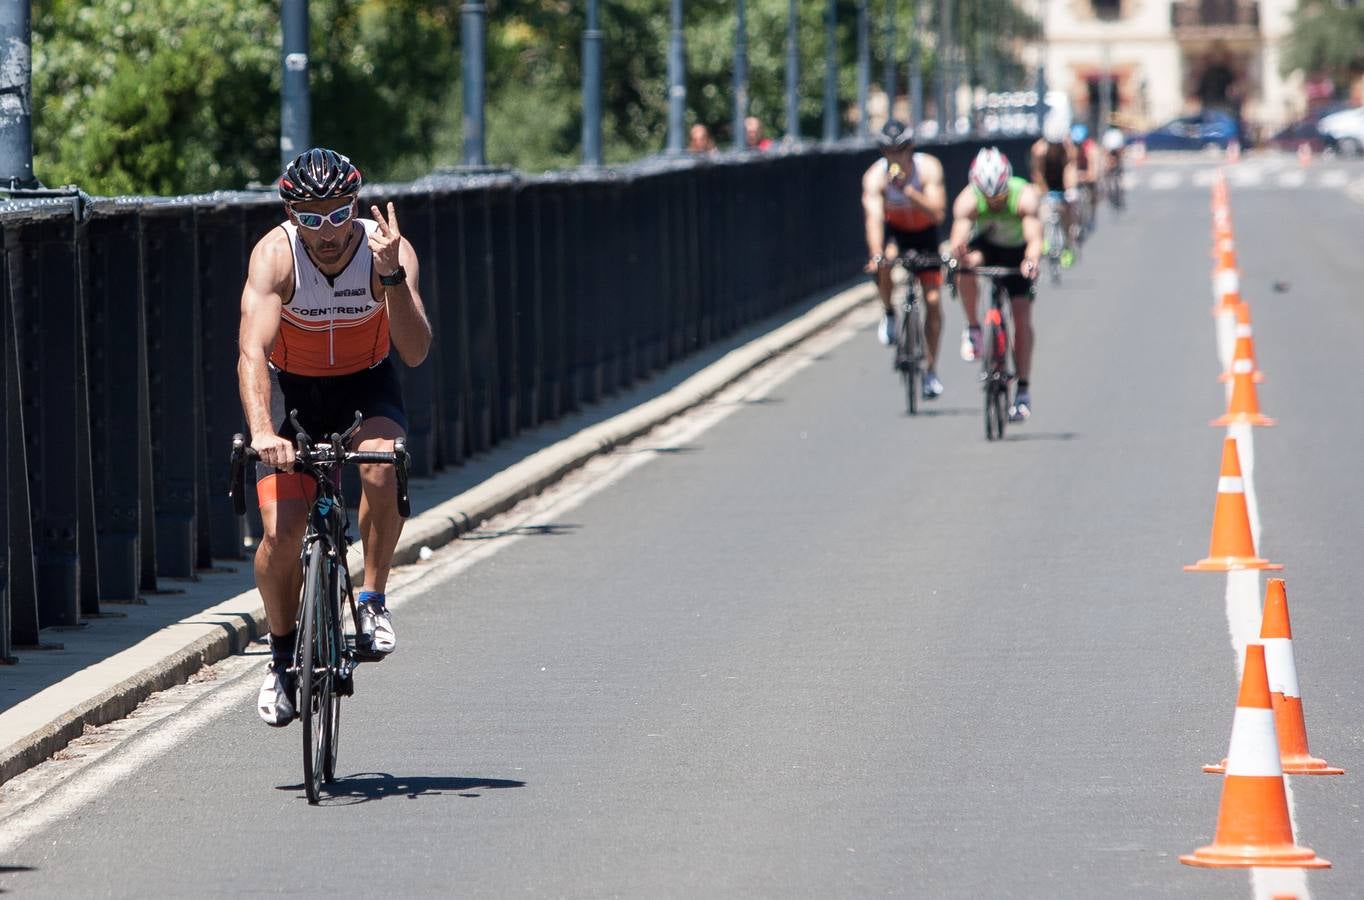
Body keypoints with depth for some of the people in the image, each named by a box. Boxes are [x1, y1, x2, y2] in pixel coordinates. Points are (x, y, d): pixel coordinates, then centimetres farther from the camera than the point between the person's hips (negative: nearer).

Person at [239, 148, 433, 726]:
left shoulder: (388, 250, -24)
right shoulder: (275, 255, -26)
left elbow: (415, 352, -32)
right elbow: (253, 352, -39)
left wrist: (392, 277, -46)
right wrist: (262, 432, -54)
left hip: (366, 383, 0)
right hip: (292, 387, 0)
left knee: (381, 465, -33)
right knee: (281, 533, -14)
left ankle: (373, 601, -13)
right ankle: (283, 653, 12)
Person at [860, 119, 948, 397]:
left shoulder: (928, 168, -25)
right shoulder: (875, 176, -26)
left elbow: (937, 213, -33)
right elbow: (874, 217, -37)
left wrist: (908, 191, -45)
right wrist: (876, 255, -52)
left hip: (924, 232, 0)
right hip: (894, 230, 0)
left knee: (933, 300, -7)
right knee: (885, 261, -36)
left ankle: (931, 370, 4)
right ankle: (888, 313, -7)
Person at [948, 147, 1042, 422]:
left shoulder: (1025, 197, -35)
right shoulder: (968, 201, -32)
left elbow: (1034, 238, -48)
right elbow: (958, 240, -43)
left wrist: (1031, 262, -69)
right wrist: (961, 255, -66)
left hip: (1017, 252, -1)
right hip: (986, 245, 1)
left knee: (1022, 315, -10)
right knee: (965, 270, -34)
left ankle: (1022, 391, -1)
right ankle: (973, 330, -12)